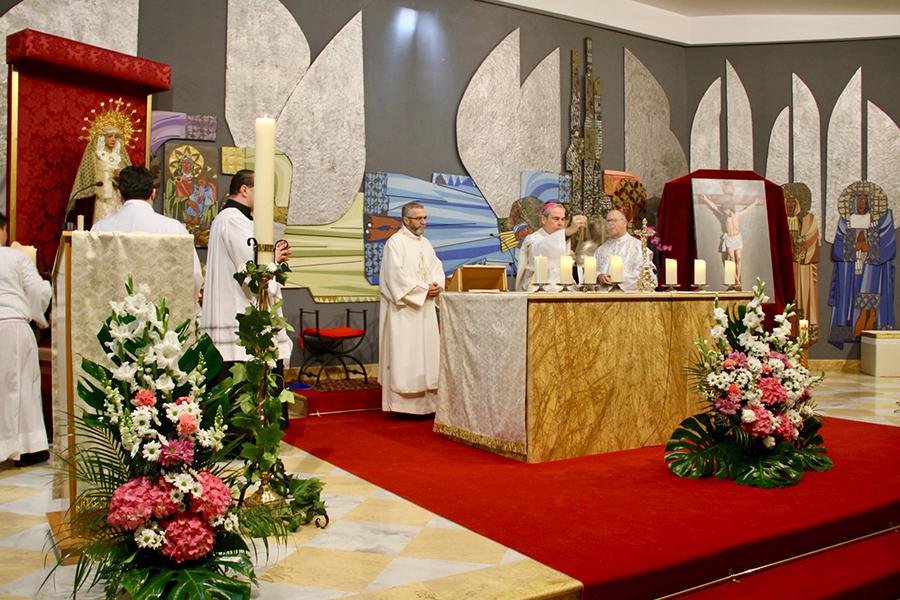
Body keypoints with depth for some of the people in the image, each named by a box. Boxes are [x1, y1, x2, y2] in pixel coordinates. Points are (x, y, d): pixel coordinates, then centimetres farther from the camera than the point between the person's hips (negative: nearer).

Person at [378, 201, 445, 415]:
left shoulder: (425, 243, 17)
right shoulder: (395, 242, -8)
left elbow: (437, 267, 15)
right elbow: (397, 276, -17)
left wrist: (437, 285, -7)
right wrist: (424, 289, -15)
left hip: (425, 306, 8)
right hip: (404, 308, -8)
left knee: (427, 350, 7)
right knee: (404, 352, -6)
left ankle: (425, 399, 12)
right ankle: (403, 400, 0)